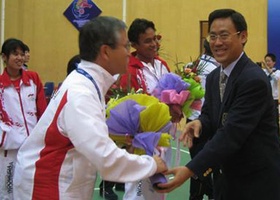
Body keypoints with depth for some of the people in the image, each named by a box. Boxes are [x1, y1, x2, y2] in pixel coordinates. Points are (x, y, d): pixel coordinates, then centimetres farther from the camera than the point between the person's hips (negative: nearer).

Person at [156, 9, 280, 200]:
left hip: (257, 180, -7)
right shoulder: (213, 77, 6)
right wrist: (200, 122, -14)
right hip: (225, 177, 7)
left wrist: (190, 170, -32)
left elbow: (231, 133, -28)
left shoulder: (254, 79, -22)